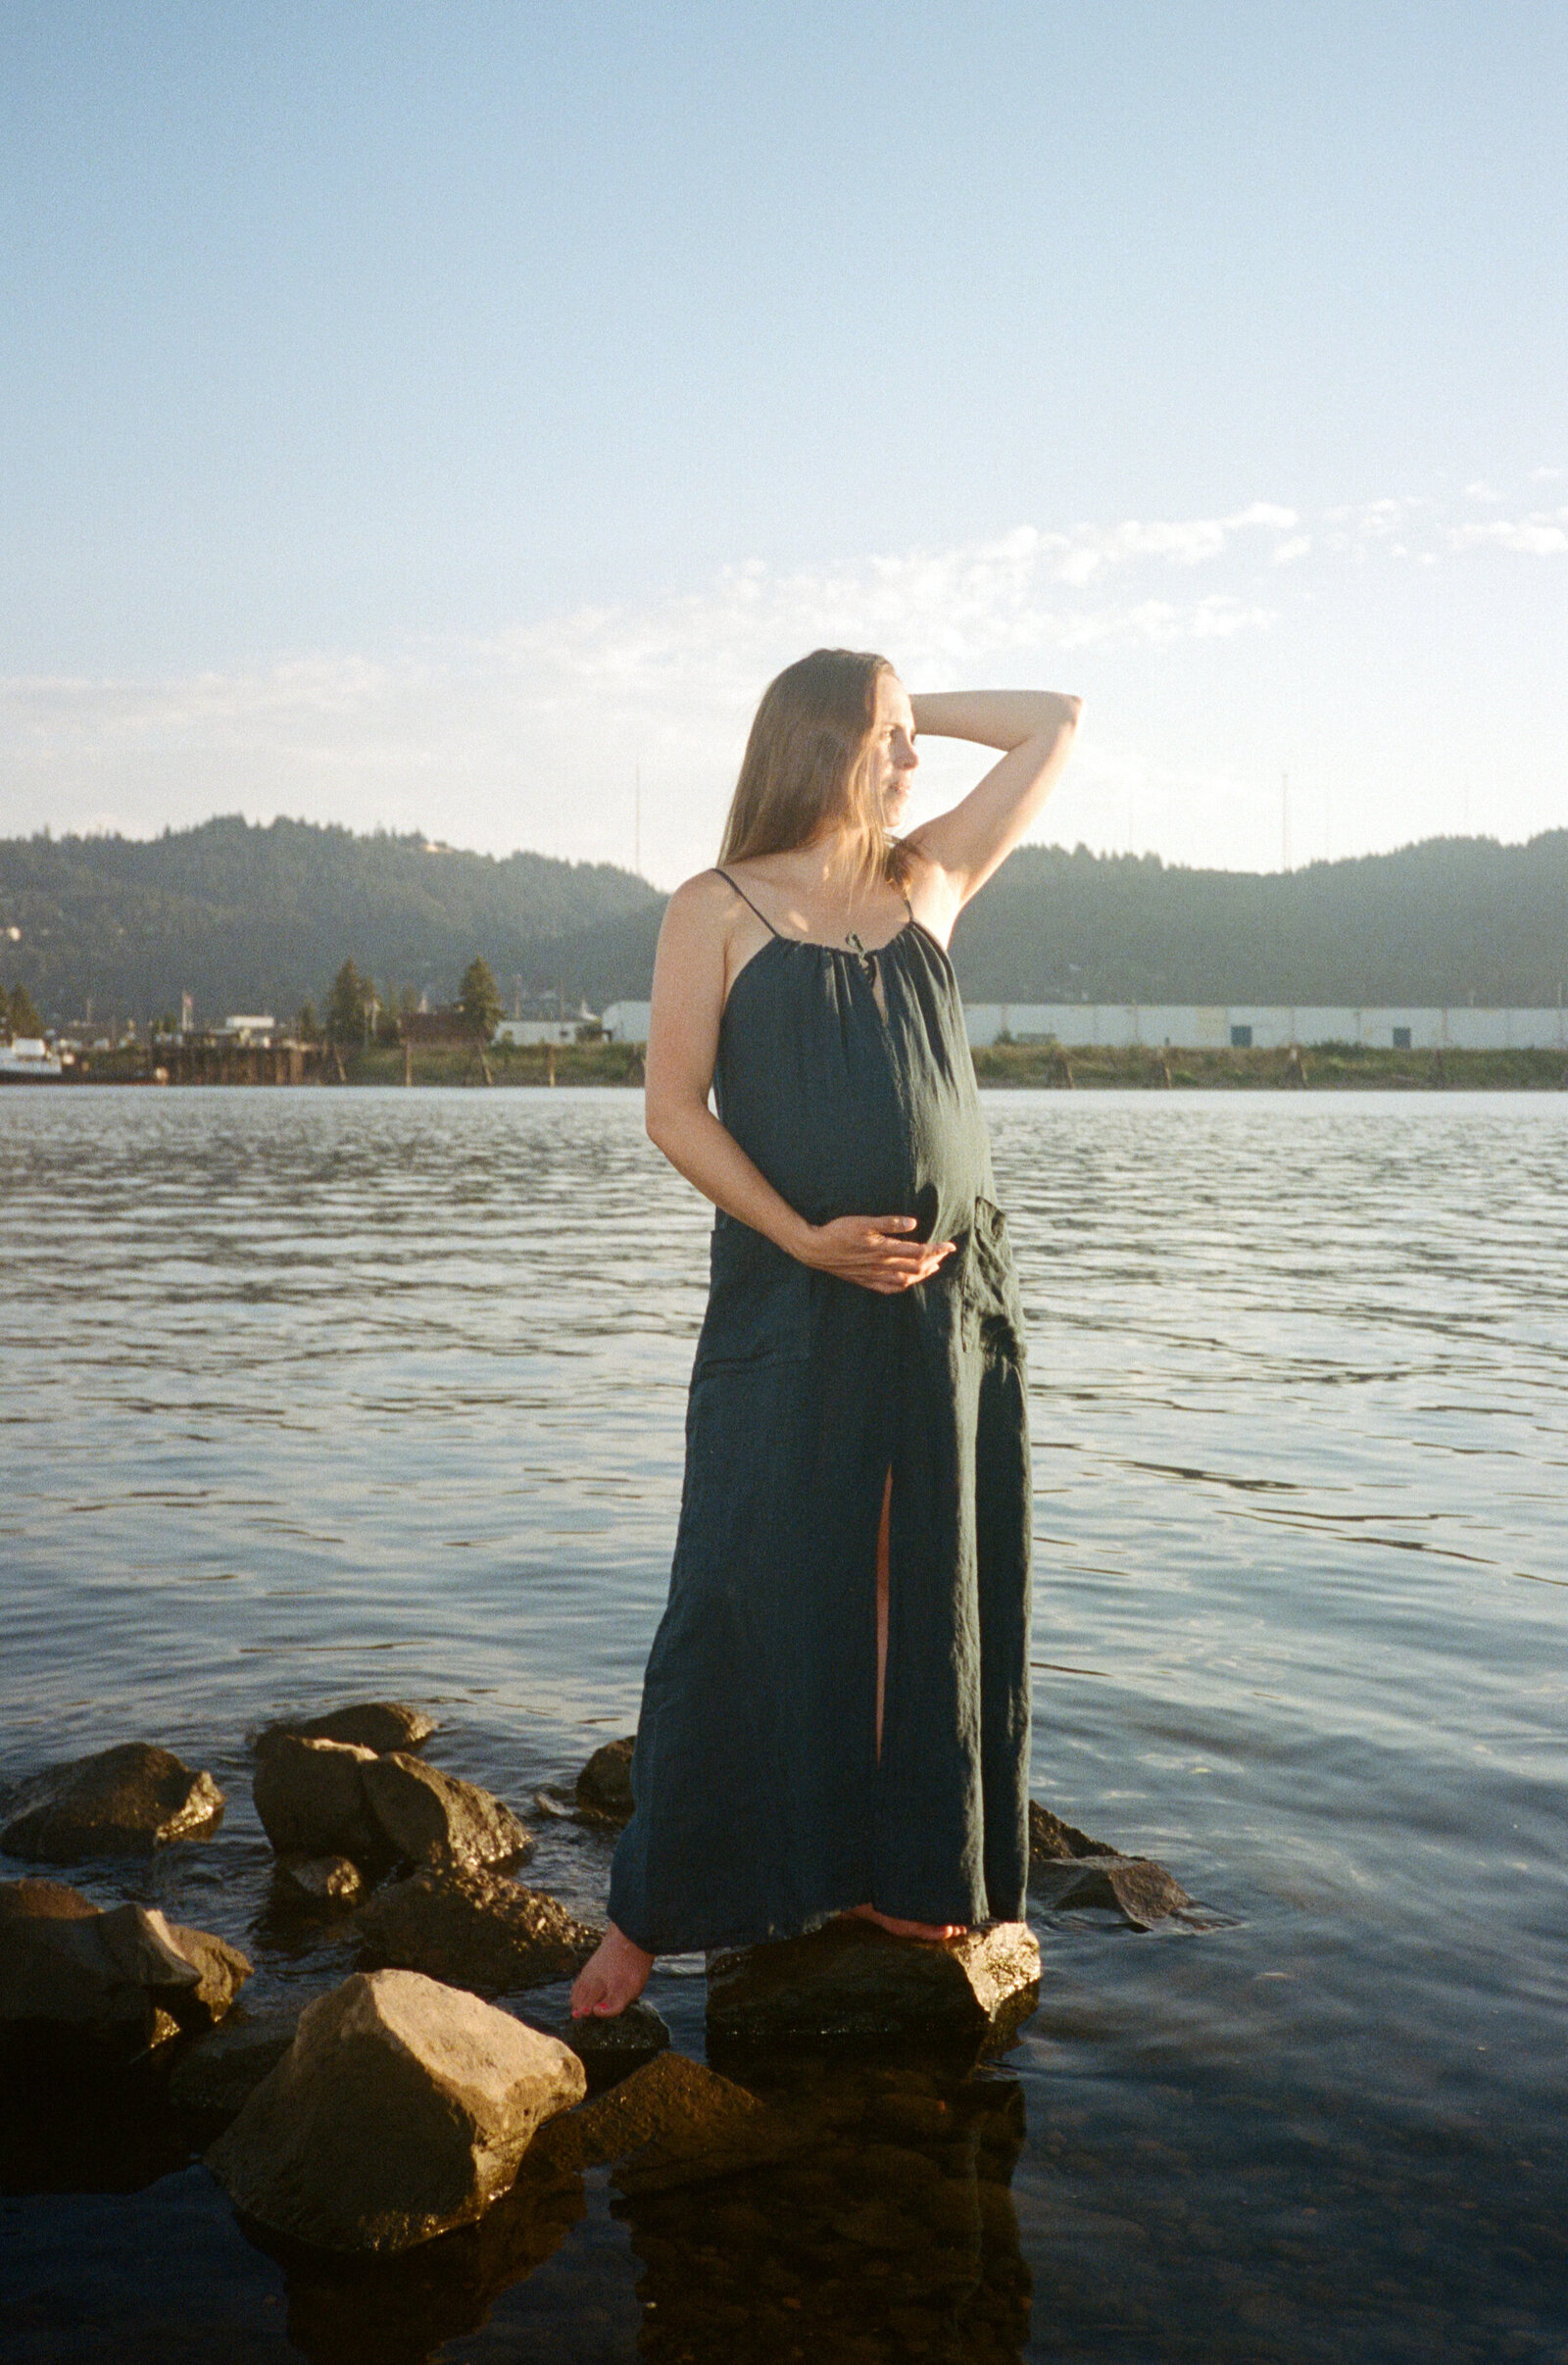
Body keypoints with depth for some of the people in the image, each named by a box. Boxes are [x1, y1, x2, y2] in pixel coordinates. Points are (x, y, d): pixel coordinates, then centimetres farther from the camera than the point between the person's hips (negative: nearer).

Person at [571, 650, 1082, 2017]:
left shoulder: (929, 880, 12)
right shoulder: (720, 910, 1)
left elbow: (1055, 722, 20)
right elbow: (675, 1109, -5)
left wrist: (912, 711, 15)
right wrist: (804, 1237, -15)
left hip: (954, 1299, 5)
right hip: (787, 1303, -4)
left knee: (937, 1593, 9)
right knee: (747, 1595, -3)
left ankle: (905, 1872, 24)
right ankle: (653, 1910, 9)